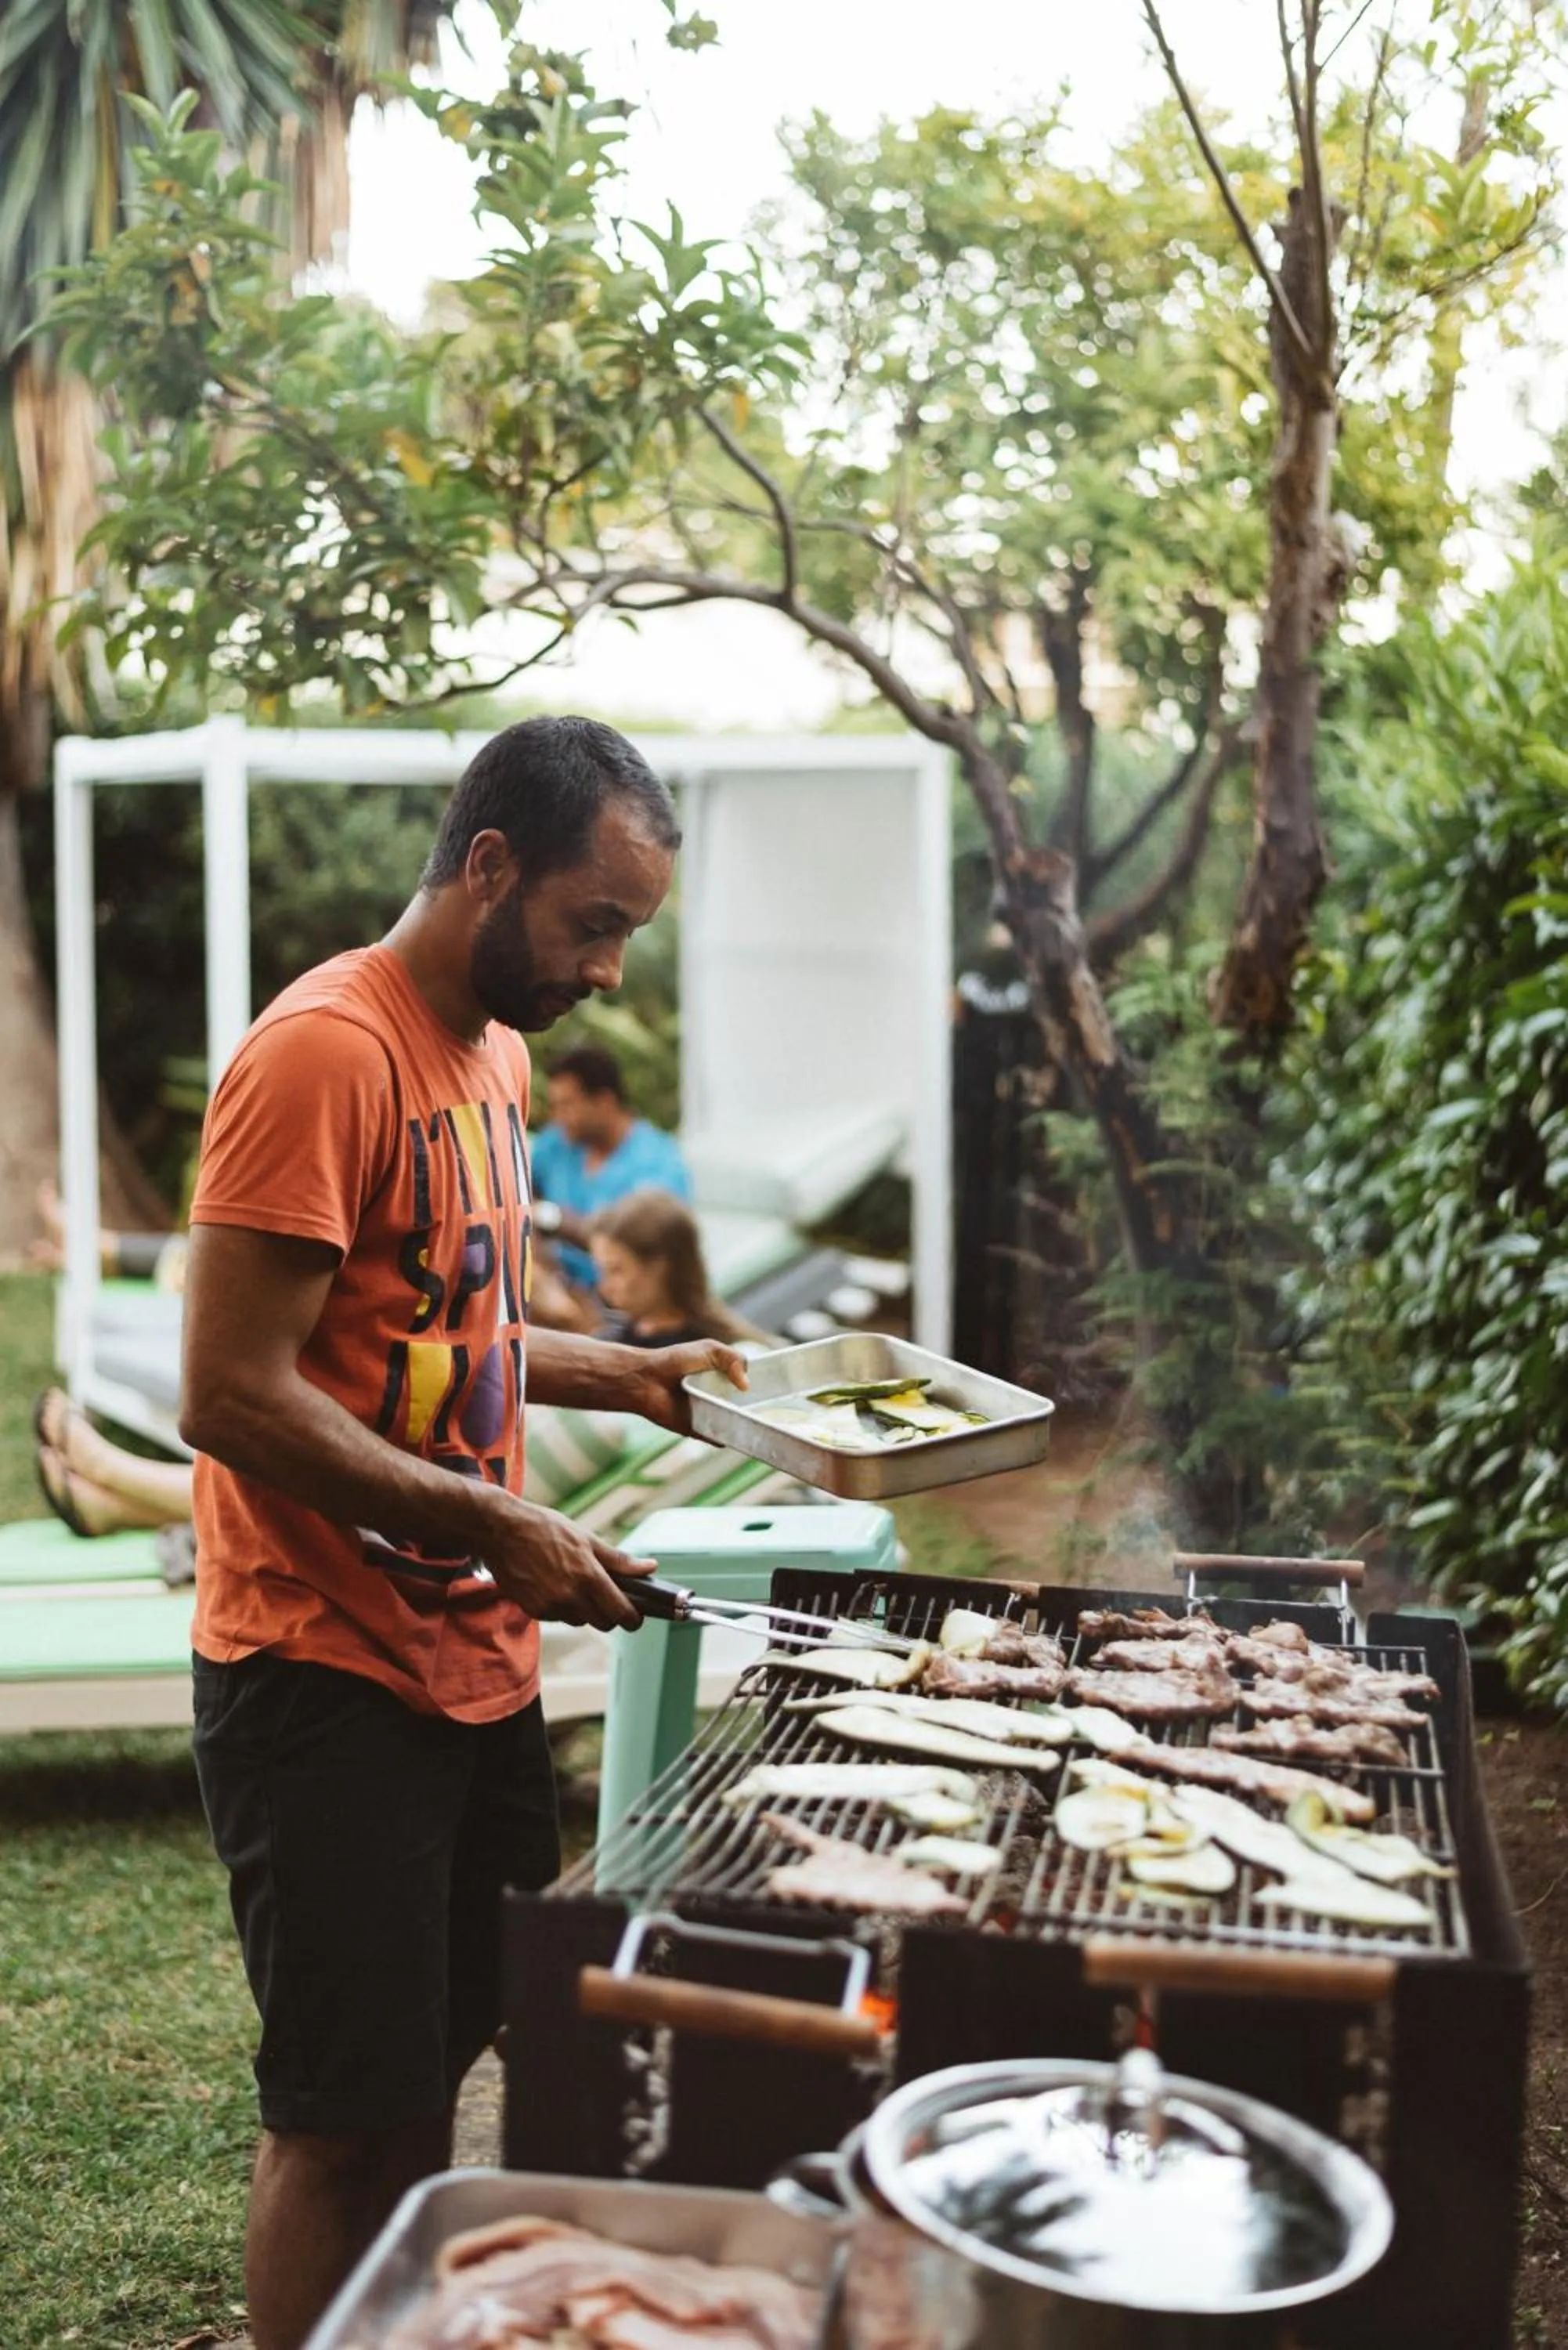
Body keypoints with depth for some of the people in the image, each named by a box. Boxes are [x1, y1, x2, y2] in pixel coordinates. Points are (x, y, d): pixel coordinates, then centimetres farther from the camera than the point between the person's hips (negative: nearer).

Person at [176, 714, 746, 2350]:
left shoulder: (496, 1051, 11)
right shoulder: (326, 1051, -17)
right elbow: (233, 1394, -21)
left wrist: (617, 1374, 9)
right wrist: (500, 1527, -19)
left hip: (477, 1662, 8)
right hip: (328, 1677, -8)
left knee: (439, 2067, 18)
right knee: (345, 2123, 3)